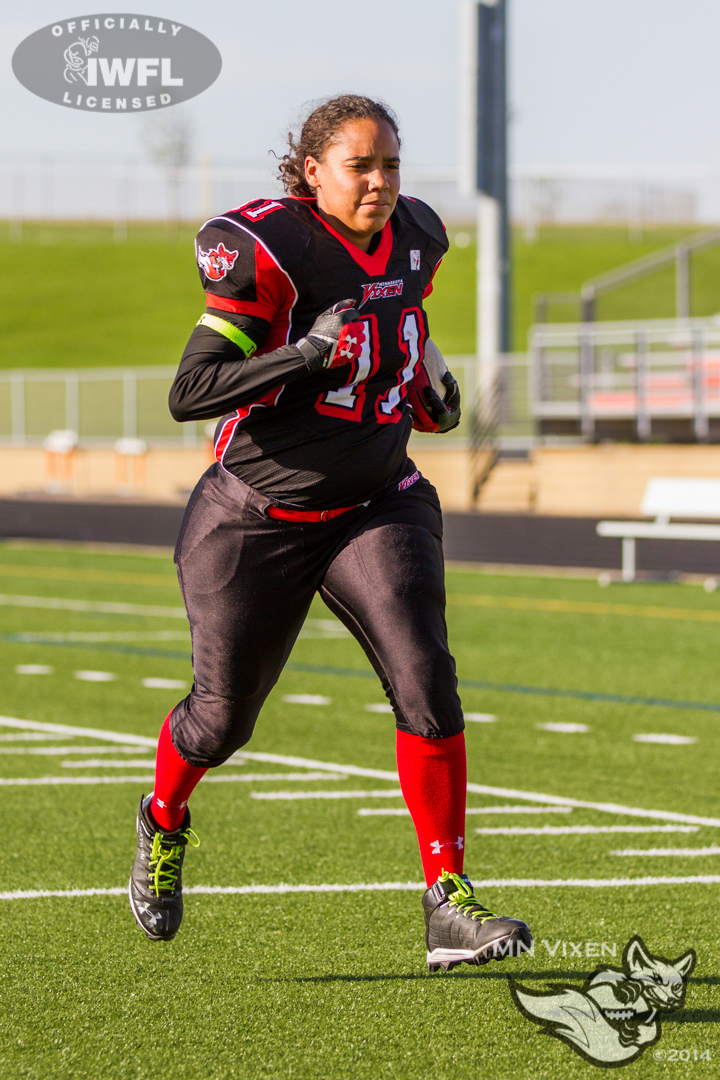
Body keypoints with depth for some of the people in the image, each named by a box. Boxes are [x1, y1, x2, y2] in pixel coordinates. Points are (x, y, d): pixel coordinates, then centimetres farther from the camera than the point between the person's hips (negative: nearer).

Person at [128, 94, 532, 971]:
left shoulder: (413, 240, 0)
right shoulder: (275, 251, -20)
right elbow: (188, 393, -23)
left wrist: (426, 393, 4)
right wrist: (306, 355, -34)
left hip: (375, 508, 4)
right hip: (260, 519, -4)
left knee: (425, 683, -17)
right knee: (223, 715, 9)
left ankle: (447, 904, -15)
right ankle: (164, 824, 44)